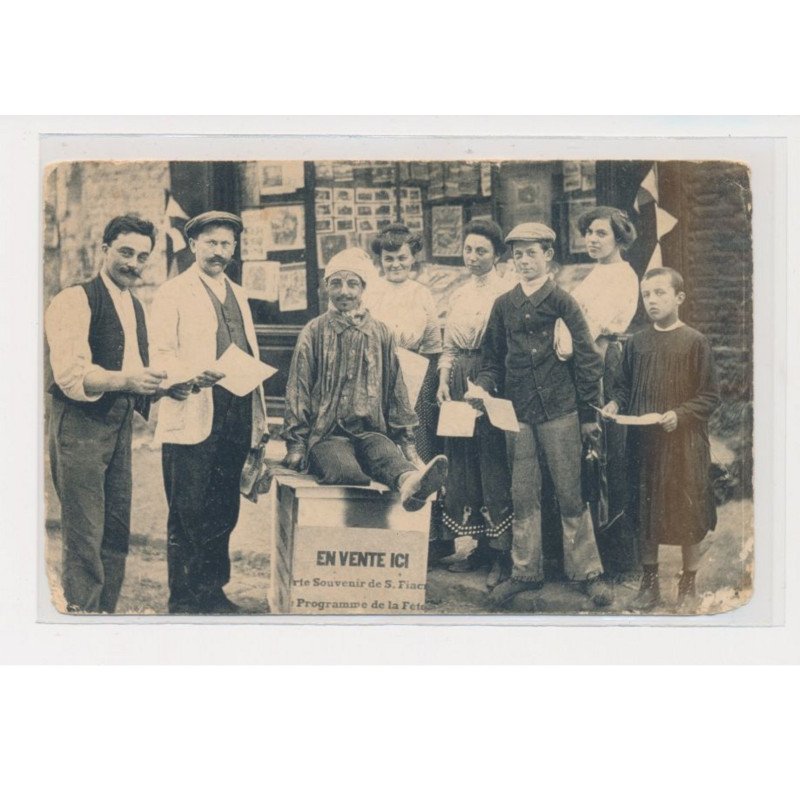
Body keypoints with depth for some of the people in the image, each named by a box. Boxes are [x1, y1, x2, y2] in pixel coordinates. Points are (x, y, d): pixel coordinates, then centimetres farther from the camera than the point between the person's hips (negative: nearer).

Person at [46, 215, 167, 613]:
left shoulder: (136, 308, 18)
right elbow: (71, 375, -18)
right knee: (84, 535, -5)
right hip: (80, 424, -8)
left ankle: (105, 612, 24)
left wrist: (161, 383, 5)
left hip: (120, 423, 8)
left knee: (117, 530, 13)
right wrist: (125, 380, -31)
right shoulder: (75, 300, -8)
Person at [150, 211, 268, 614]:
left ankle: (212, 592, 22)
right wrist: (191, 375, -28)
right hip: (193, 419, -6)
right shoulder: (173, 293, 1)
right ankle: (183, 601, 6)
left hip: (236, 419, 6)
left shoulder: (238, 294, 21)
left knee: (224, 513, 11)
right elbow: (160, 355, -7)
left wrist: (260, 416, 15)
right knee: (187, 515, -3)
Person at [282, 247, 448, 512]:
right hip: (327, 433, 1)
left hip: (371, 431, 0)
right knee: (347, 470, -38)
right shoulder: (314, 332, 10)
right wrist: (295, 444, 4)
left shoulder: (380, 333, 17)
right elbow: (297, 390, 9)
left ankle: (410, 482, -69)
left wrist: (405, 440, 17)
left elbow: (396, 389, 21)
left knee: (389, 454, -39)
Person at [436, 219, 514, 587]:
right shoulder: (458, 296, 16)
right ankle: (479, 546, 17)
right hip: (460, 382, 7)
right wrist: (444, 381, 5)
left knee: (493, 464, -7)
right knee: (461, 461, 8)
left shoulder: (505, 294, -6)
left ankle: (501, 554, 0)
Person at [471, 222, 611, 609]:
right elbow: (492, 359, 16)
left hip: (559, 411, -4)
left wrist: (589, 414, -4)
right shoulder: (503, 305, 9)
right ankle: (525, 571, 18)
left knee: (570, 494, 1)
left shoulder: (561, 301, -2)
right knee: (523, 496, 8)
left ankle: (587, 572, 12)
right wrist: (482, 387, -3)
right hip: (517, 412, 4)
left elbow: (587, 359, -2)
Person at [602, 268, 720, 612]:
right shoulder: (636, 343, 5)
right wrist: (615, 404, -4)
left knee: (687, 513, 4)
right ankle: (649, 582, 24)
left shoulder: (695, 342, -6)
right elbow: (624, 386, 16)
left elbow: (710, 397, -6)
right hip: (643, 441, 4)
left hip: (683, 444, -4)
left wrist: (680, 414, -20)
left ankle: (688, 586, 18)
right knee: (645, 512, 10)